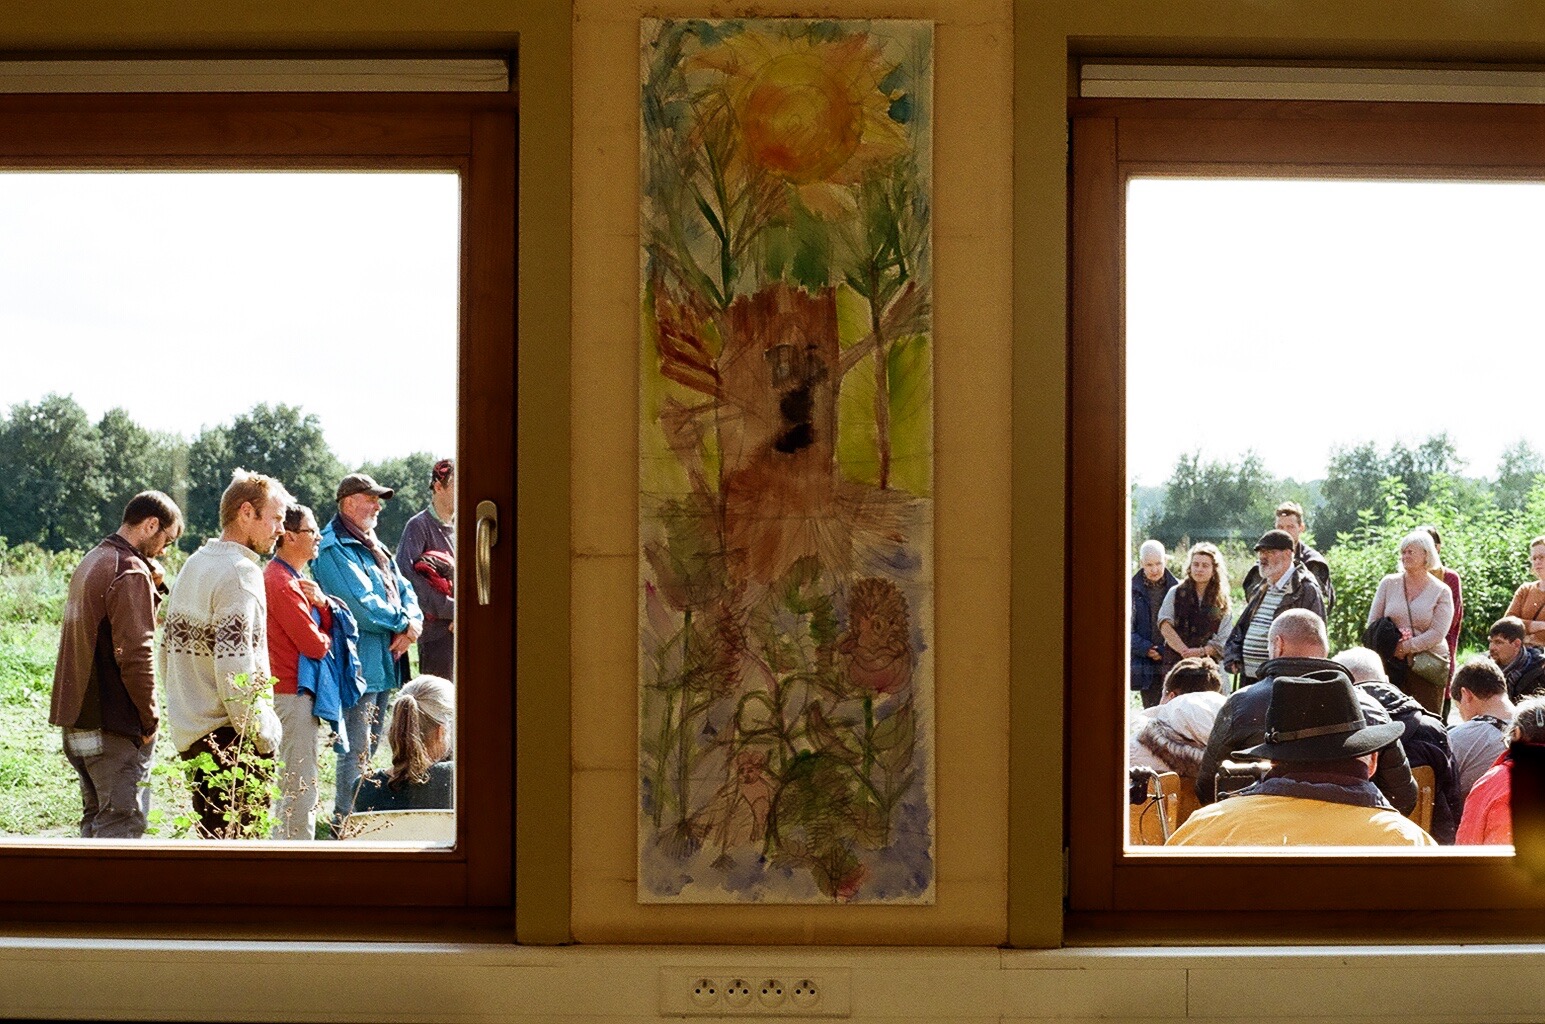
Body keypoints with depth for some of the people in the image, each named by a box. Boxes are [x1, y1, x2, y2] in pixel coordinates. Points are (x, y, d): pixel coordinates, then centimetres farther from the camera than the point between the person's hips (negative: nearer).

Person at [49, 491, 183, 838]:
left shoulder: (91, 562, 15)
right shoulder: (131, 572, -15)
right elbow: (135, 656, -21)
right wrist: (150, 719, -11)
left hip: (76, 720, 9)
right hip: (114, 728, -9)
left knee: (96, 818, 16)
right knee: (122, 823, -6)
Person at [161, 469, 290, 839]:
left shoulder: (193, 563, 14)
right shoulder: (240, 573, -15)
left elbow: (169, 650, 19)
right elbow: (235, 670, -22)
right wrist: (264, 736, -14)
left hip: (190, 733, 9)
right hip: (230, 739, -9)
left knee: (213, 842, 16)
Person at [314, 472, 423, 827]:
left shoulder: (372, 545, 17)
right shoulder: (334, 550, -13)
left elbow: (404, 589, 14)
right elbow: (362, 605, -21)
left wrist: (413, 622, -5)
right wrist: (402, 622, -9)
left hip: (383, 663, 10)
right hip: (358, 664, -10)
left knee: (370, 746, 16)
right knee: (356, 751, -7)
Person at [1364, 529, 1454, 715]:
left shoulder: (1441, 592, 1)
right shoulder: (1389, 583, 7)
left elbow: (1437, 633, -8)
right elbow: (1372, 623, 7)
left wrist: (1406, 647, -14)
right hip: (1391, 664, 1)